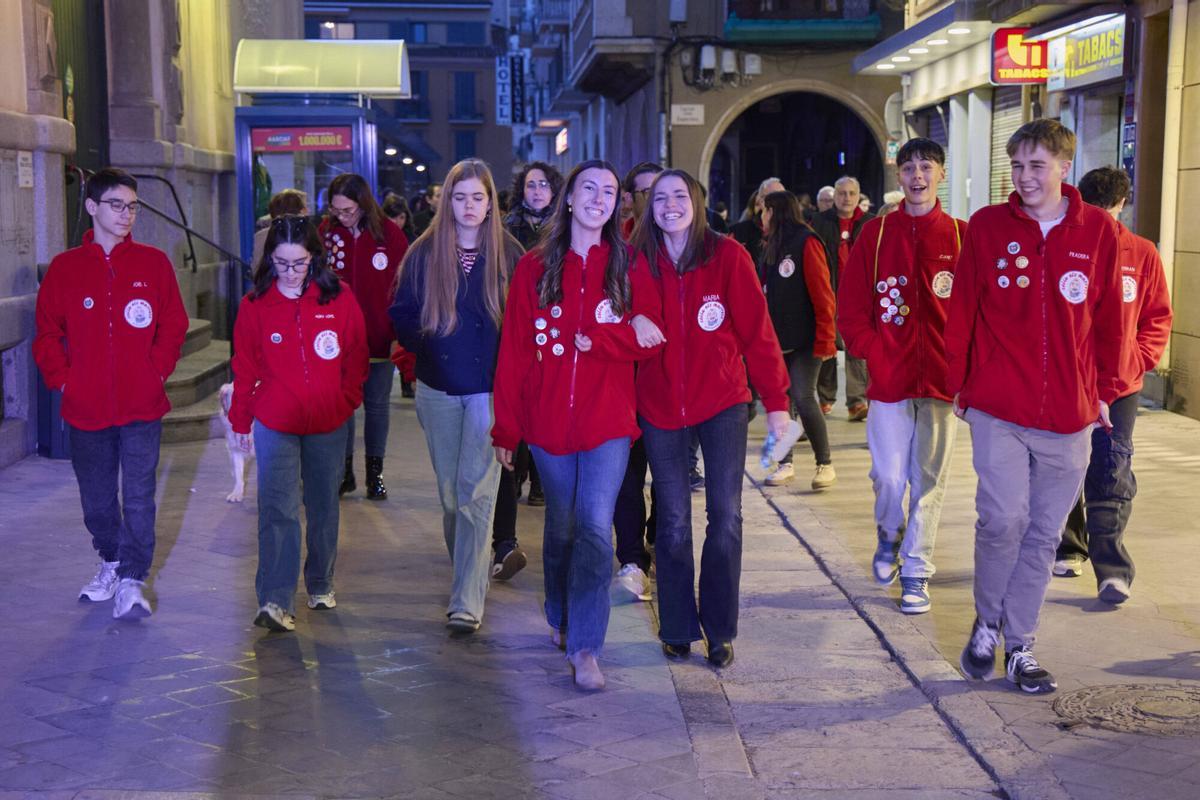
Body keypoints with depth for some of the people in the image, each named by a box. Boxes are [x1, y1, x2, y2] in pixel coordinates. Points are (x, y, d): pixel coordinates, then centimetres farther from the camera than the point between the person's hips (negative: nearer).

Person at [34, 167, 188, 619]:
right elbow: (46, 334, 7)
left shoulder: (153, 264, 1)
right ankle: (111, 562, 33)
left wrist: (158, 371, -3)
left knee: (138, 496, -4)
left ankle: (132, 580, 3)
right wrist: (62, 378, -3)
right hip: (86, 409, 2)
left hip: (142, 407, -2)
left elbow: (174, 325, 6)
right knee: (96, 496, 13)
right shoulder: (65, 268, 2)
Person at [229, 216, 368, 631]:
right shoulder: (255, 305, -3)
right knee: (278, 509, -12)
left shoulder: (340, 300, -3)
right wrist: (241, 420, 6)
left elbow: (356, 358, 6)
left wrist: (346, 400, 0)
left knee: (323, 506, 15)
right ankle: (275, 601, -16)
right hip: (274, 424, -1)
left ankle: (321, 585, 32)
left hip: (329, 425, 2)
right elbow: (244, 367, 4)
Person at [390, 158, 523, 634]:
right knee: (450, 489, 11)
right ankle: (467, 570, 33)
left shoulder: (508, 254, -1)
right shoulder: (424, 253, 3)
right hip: (438, 387, 3)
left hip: (490, 388, -3)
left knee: (476, 491, -11)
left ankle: (466, 601, -12)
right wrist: (423, 348, -2)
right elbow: (402, 313, 11)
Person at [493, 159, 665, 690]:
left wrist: (591, 337, -16)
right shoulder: (535, 269, 4)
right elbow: (514, 351, 1)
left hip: (608, 420, -1)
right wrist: (505, 428, 0)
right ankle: (560, 619, 34)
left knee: (596, 526, -10)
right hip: (548, 420, 1)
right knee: (561, 527, 13)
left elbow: (650, 339, -4)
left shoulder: (628, 267, 4)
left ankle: (585, 647, -8)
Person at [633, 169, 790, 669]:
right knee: (673, 522, 7)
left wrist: (775, 400, -7)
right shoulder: (639, 261, -1)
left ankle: (720, 630, 13)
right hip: (660, 407, 1)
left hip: (722, 402, -1)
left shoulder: (728, 256, -7)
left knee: (726, 518, -1)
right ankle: (677, 629, 20)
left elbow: (757, 330, -6)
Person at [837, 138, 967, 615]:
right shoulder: (875, 234, 5)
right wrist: (874, 354, -6)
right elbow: (850, 307, 4)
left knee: (929, 479, 3)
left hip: (939, 380, 0)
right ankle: (888, 539, 30)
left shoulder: (962, 236, 4)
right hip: (889, 379, 0)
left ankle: (916, 571, 15)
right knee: (889, 477, 0)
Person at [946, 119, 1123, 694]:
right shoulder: (987, 226, 1)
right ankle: (987, 622, 14)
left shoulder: (1099, 231, 3)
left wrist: (1104, 389, 10)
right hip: (998, 409, -2)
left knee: (1044, 534, 8)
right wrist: (958, 384, 4)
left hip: (1069, 414, 2)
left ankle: (1020, 646, 21)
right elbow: (962, 312, 4)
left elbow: (1109, 319, 11)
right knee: (1004, 519, -12)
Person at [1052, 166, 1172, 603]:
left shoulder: (1142, 254, 1)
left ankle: (1112, 569, -5)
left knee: (1111, 478, -5)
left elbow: (1158, 317, 7)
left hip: (1118, 387, 0)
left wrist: (1138, 359, -6)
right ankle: (1068, 549, 29)